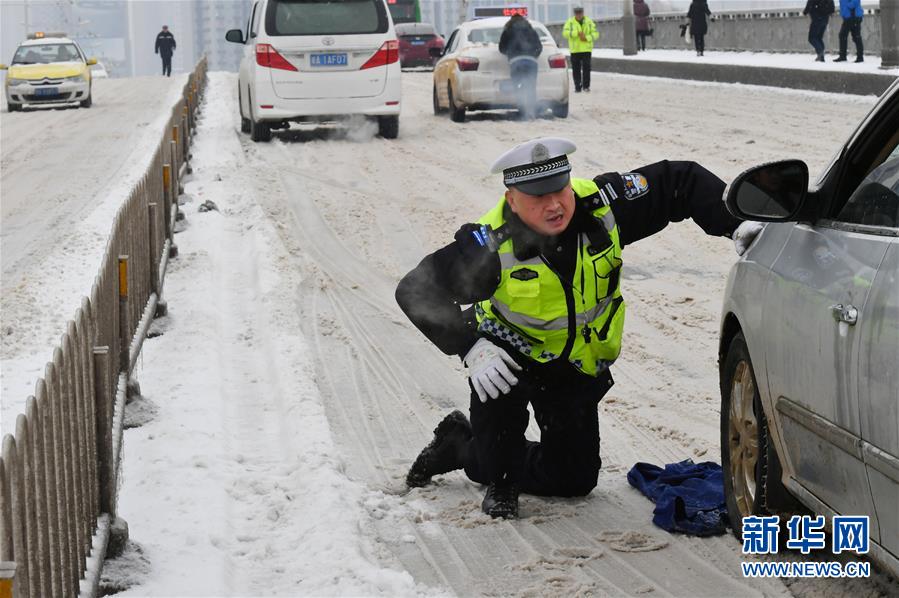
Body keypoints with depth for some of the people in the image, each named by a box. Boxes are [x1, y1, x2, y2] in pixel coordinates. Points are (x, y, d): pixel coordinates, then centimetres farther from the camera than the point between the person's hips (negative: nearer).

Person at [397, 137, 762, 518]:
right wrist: (471, 348, -38)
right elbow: (417, 291, -29)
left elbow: (683, 182, -14)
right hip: (513, 352, -4)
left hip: (580, 367, 4)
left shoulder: (602, 206, -22)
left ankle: (461, 447, 27)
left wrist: (735, 224, -26)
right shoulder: (492, 244, -30)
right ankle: (499, 479, -8)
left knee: (575, 479, 7)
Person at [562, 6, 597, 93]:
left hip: (586, 49, 0)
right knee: (576, 69, 0)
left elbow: (595, 33, 4)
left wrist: (586, 38, -13)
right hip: (575, 50, 0)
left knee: (586, 68, -5)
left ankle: (586, 86, 3)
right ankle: (577, 87, 5)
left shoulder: (589, 22, 7)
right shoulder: (570, 22, 2)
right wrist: (577, 33, -21)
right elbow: (565, 33, -11)